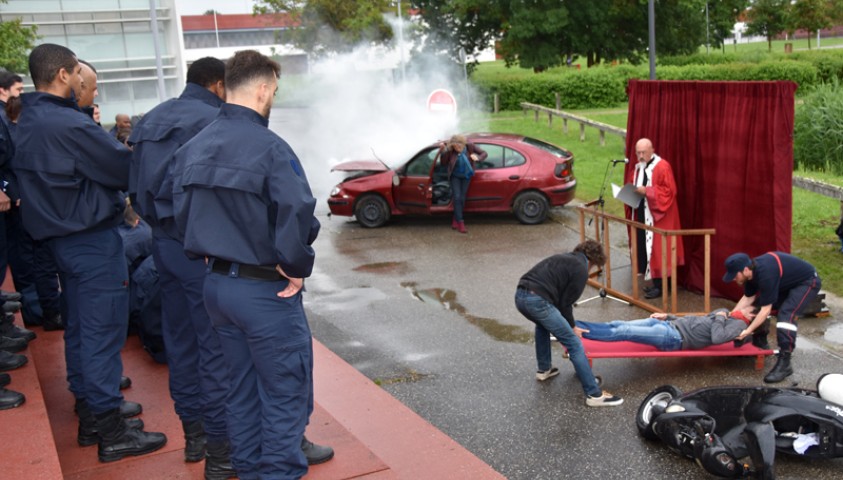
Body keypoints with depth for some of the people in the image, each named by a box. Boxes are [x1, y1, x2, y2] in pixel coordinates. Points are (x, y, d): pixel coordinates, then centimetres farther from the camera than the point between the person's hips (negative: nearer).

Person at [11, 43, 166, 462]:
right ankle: (111, 431, 3)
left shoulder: (28, 122, 9)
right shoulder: (70, 125, -21)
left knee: (79, 328, 16)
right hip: (92, 238, -10)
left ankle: (89, 416, 28)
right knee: (103, 330, -4)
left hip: (61, 235, 10)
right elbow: (126, 169, -17)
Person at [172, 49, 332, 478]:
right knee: (285, 388, 7)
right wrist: (298, 267, -13)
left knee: (242, 384, 21)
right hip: (264, 289, -8)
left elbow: (181, 211, 7)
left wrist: (210, 257, 13)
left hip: (215, 283, 8)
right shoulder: (268, 147, -18)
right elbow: (297, 214, -27)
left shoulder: (192, 148, 5)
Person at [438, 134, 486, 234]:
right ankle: (460, 223, -4)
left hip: (466, 176, 1)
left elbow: (484, 153, -13)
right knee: (457, 197, -9)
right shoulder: (450, 150, -23)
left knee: (462, 198, 6)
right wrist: (443, 152, -33)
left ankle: (455, 220, 23)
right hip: (455, 176, -1)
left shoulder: (470, 146, -21)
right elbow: (444, 163, -16)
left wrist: (477, 158, -35)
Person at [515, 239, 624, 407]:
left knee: (543, 324, 39)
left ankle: (544, 369, 45)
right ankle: (594, 394, 0)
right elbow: (566, 302, 4)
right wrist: (571, 327, 20)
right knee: (574, 344, -1)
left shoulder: (563, 258, 30)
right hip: (537, 300, -8)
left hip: (520, 295, 9)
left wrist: (566, 325, 43)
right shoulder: (581, 269, 6)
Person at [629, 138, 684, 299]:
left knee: (656, 248, -6)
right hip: (642, 214, 8)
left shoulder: (662, 167, -14)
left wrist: (647, 191, -23)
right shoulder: (639, 167, 13)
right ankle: (656, 281, 18)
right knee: (645, 247, 9)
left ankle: (661, 285, 1)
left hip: (657, 216, -8)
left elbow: (669, 191, -18)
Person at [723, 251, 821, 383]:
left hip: (808, 282, -9)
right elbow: (748, 298, 0)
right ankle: (760, 345, 22)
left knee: (786, 314, -28)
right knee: (757, 305, 4)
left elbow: (766, 310, -32)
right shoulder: (752, 270, -11)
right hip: (787, 282, 9)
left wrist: (748, 331, -32)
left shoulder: (765, 274, -38)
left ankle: (784, 364, -26)